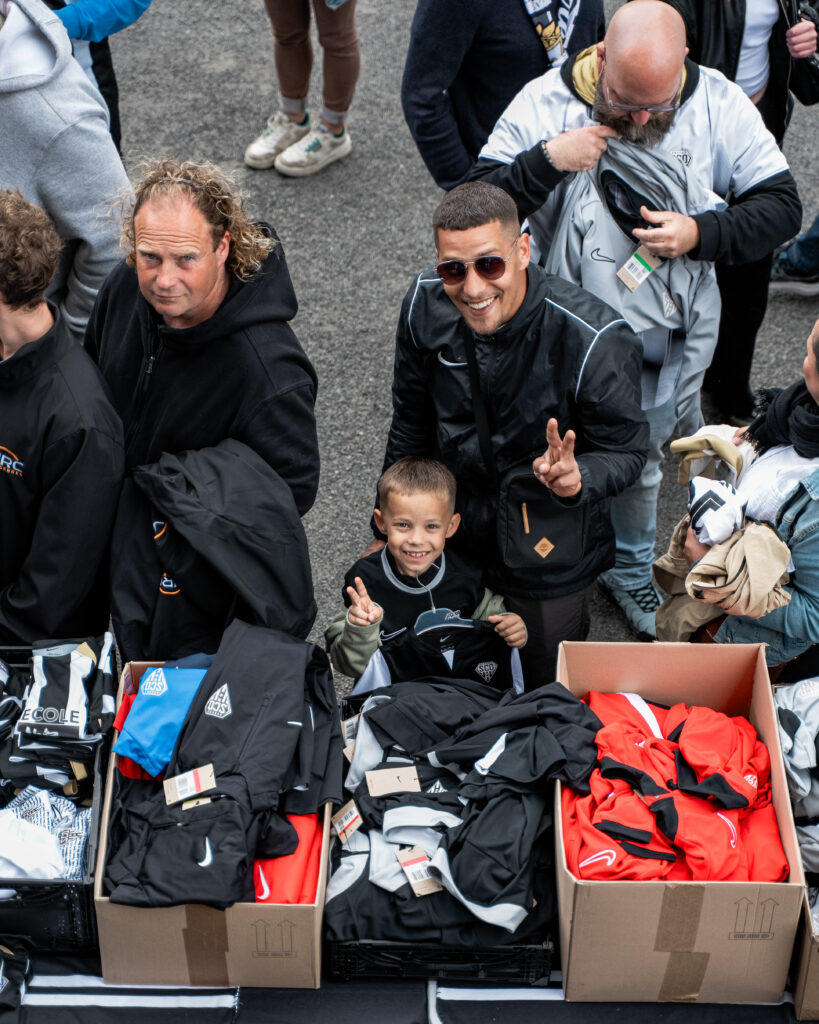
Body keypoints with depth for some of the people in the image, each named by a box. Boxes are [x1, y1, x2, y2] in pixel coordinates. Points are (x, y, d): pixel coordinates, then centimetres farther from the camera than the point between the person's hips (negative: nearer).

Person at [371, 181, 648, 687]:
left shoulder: (596, 339, -31)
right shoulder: (426, 304, -16)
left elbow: (626, 452, -17)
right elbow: (411, 425, 0)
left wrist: (576, 479, -42)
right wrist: (388, 531, 9)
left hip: (550, 549, -4)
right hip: (452, 531, 4)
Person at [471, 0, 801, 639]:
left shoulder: (720, 104, -14)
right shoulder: (545, 103, -18)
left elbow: (782, 207, -13)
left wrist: (700, 234, -30)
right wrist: (547, 160, -34)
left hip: (667, 339, 2)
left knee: (638, 459, 22)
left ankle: (631, 570, 48)